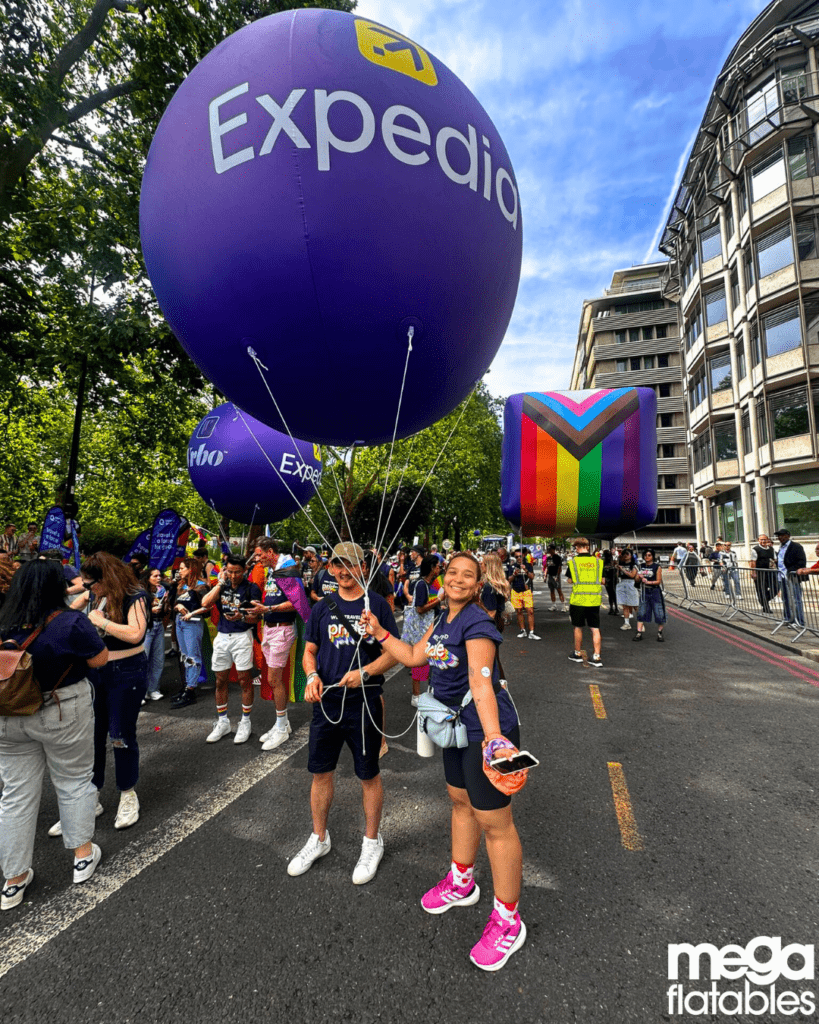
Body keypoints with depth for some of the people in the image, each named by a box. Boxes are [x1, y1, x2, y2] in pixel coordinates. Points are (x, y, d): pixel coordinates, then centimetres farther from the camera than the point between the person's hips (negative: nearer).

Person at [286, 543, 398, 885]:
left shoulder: (377, 604, -5)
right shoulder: (322, 608, 6)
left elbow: (394, 652, -6)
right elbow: (309, 651, 12)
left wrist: (365, 672, -20)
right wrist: (312, 676, -8)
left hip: (364, 703, -3)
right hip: (326, 702, 4)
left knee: (369, 775, 11)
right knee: (321, 771, 15)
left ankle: (372, 841, 34)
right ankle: (319, 838, 39)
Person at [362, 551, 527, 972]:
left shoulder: (477, 624, -23)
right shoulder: (443, 619, 4)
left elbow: (482, 684, -33)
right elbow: (413, 656, 10)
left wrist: (494, 738, -43)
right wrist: (380, 633, 7)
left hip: (487, 731, -9)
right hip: (458, 729, 9)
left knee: (494, 823, 3)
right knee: (460, 801, 25)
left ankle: (508, 921, 25)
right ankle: (461, 884, 49)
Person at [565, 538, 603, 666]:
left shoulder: (572, 562, -4)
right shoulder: (598, 562, 1)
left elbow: (570, 580, 5)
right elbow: (602, 581, 5)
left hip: (578, 599, -1)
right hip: (594, 600, 2)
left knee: (578, 627, 12)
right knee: (595, 629, 6)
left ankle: (578, 654, 25)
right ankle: (596, 657, 5)